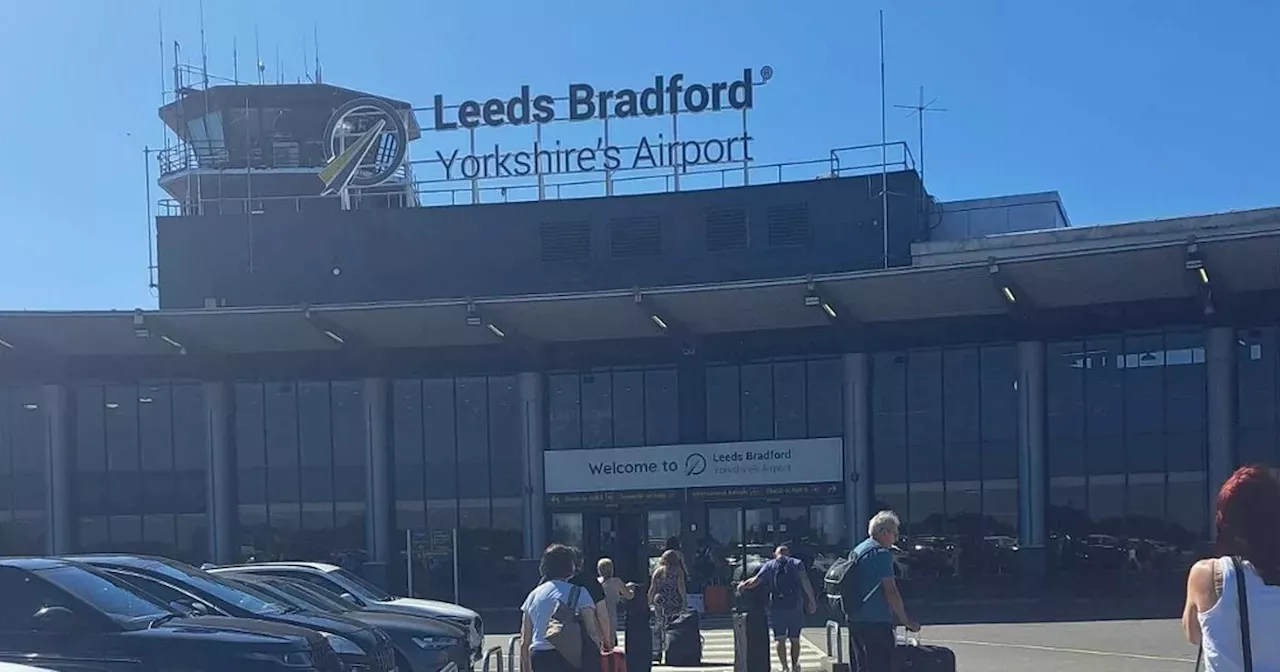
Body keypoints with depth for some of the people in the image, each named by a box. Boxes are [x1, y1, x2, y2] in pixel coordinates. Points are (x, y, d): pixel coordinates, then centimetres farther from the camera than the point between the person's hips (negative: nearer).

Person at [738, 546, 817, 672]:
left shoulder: (769, 565, 9)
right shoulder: (797, 563, 9)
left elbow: (755, 581, -1)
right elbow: (805, 582, -4)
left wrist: (742, 586, 17)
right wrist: (812, 601, -5)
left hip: (776, 606, -1)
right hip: (795, 605, 1)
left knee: (779, 638, -1)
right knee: (795, 638, 14)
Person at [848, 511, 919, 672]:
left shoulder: (857, 551, 17)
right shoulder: (881, 553, -12)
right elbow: (890, 591, -15)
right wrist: (905, 620, -7)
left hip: (855, 620, 9)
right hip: (876, 622, -9)